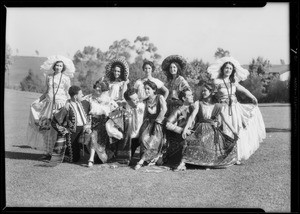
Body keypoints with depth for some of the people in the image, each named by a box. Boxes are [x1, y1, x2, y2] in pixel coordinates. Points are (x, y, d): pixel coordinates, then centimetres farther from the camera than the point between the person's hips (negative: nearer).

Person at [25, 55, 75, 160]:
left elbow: (67, 93, 3)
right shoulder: (49, 77, 11)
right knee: (46, 127, 1)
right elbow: (47, 91, 17)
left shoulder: (65, 78, 2)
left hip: (60, 103, -4)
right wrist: (38, 100, 9)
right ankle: (48, 152, 10)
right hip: (48, 103, 4)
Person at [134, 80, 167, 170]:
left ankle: (141, 161, -27)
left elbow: (164, 109, -12)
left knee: (153, 139, -26)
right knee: (144, 137, -25)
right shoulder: (146, 101, 16)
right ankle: (153, 157, -18)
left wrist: (157, 120, -13)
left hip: (158, 123, -4)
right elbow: (145, 114, 17)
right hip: (148, 122, 5)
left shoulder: (160, 97, 2)